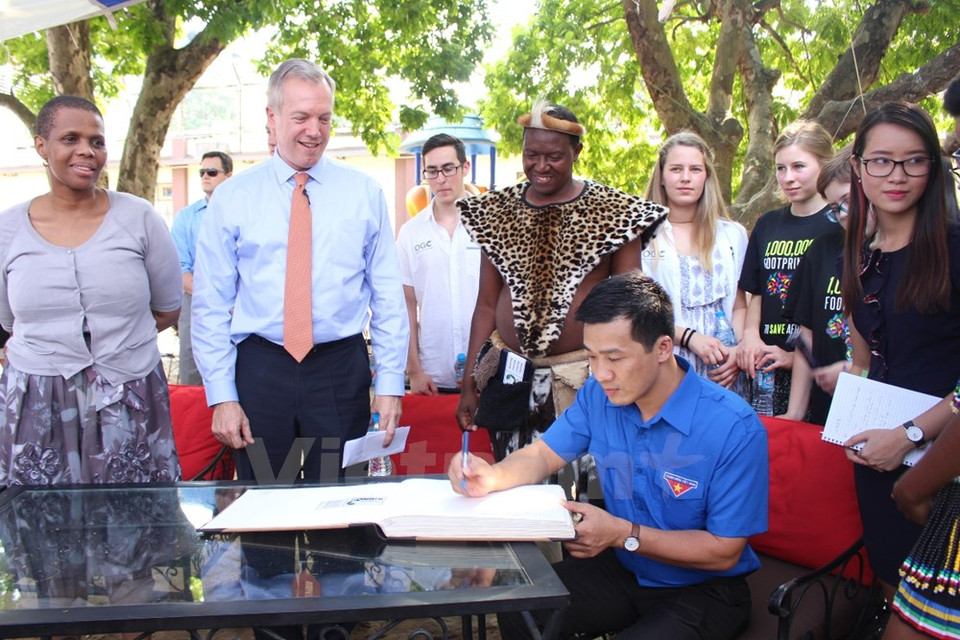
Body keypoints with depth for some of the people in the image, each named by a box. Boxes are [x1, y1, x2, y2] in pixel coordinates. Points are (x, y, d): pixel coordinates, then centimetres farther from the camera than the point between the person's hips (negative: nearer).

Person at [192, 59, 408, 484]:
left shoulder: (364, 194, 3)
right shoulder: (231, 198, 2)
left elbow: (388, 295, 3)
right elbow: (210, 304, 2)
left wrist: (390, 384, -1)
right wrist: (222, 395, -3)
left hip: (341, 369, 0)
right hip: (260, 370, 0)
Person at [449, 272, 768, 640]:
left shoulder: (734, 429, -25)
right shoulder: (598, 395, -8)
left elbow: (724, 552, -20)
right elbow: (544, 454, 3)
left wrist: (622, 533, -28)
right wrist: (493, 477, -20)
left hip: (703, 590, -5)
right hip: (624, 569, 5)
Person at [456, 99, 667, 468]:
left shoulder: (613, 212, 0)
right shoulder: (497, 211, 9)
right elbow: (486, 304, 11)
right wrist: (469, 383, 8)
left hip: (581, 376, -3)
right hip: (509, 375, 3)